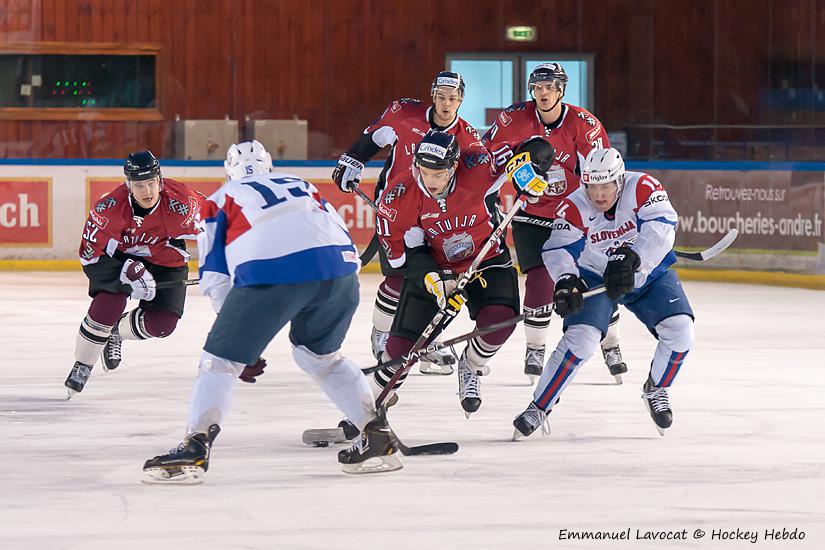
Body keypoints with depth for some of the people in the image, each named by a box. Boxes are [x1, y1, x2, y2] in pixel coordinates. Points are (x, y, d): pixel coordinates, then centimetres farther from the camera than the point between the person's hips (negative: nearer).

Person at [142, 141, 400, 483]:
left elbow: (214, 277, 18)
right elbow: (344, 240, 29)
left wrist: (242, 337, 23)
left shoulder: (221, 199, 26)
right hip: (340, 268, 4)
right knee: (318, 353, 29)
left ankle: (196, 447, -10)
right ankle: (379, 437, 24)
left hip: (271, 273, -4)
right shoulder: (303, 188, 37)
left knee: (221, 358, 7)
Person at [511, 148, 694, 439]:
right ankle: (538, 408, -10)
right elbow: (559, 249, -30)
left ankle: (656, 390, 13)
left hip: (649, 273, 1)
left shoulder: (643, 187, -24)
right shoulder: (574, 207, -22)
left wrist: (630, 259, -52)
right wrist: (566, 281, -51)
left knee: (680, 330, -15)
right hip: (595, 278, -1)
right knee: (581, 338, -21)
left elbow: (661, 228, -38)